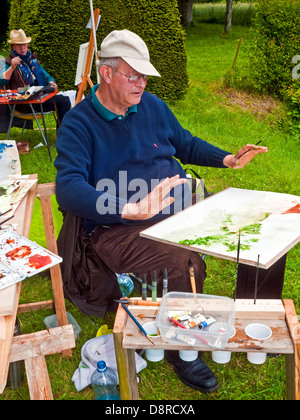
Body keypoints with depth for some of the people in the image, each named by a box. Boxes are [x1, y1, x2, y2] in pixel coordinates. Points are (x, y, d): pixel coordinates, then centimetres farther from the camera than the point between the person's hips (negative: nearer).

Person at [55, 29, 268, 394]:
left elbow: (185, 144, 27)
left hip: (181, 205, 7)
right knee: (184, 264, -32)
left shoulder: (152, 105, 11)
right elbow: (68, 188, -25)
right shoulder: (78, 124, -9)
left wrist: (226, 159, 11)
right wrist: (130, 210, -41)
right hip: (120, 228, -6)